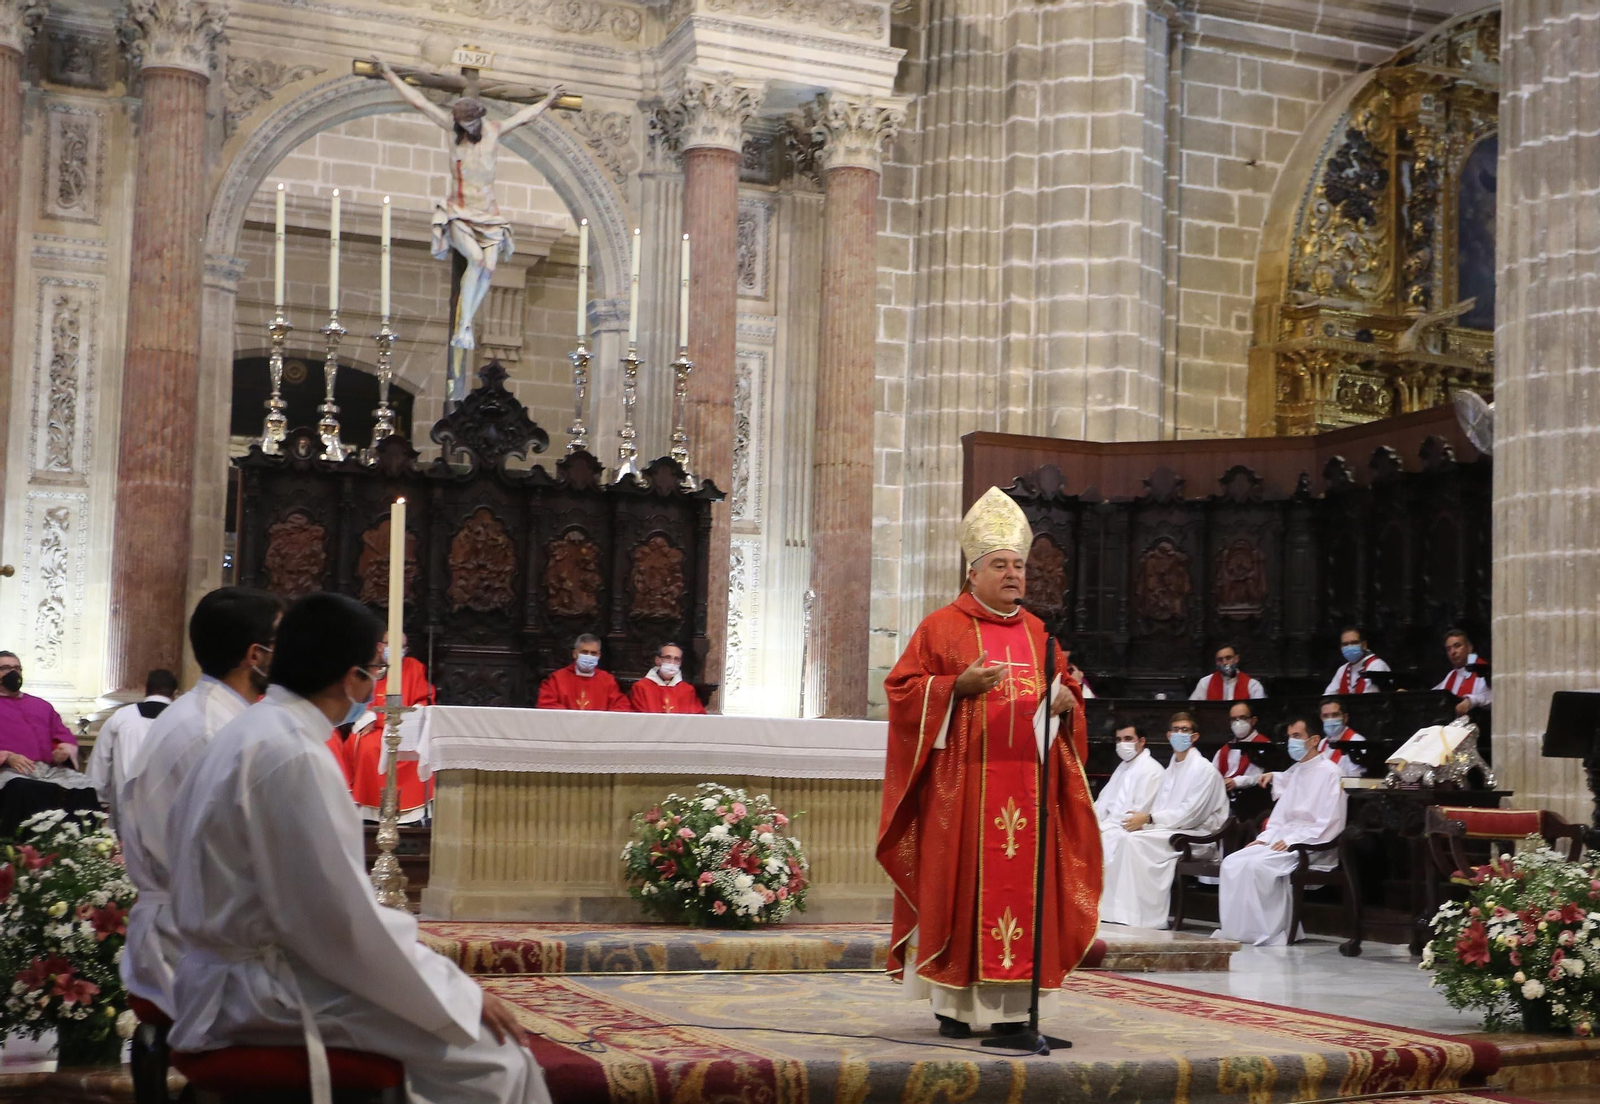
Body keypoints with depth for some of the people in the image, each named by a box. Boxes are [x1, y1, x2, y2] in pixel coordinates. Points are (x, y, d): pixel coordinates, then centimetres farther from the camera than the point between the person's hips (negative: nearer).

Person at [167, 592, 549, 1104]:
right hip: (268, 996, -10)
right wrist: (461, 997, -12)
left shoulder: (253, 732, 10)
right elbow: (340, 918, -21)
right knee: (494, 1055, -10)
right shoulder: (293, 755, -21)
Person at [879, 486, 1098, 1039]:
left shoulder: (1038, 634, 16)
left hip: (1027, 786, 4)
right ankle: (954, 1004, 2)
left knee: (1022, 886, 1)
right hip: (962, 785, -4)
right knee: (960, 886, -4)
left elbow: (1066, 691, 22)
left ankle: (1008, 1006, 6)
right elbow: (903, 689, -2)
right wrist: (958, 686, -16)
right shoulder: (941, 627, 2)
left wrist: (1066, 700, -1)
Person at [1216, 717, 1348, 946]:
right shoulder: (1294, 772, 19)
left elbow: (1328, 824, -13)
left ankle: (1268, 933, -21)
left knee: (1257, 865, -30)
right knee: (1232, 863, -14)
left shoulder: (1328, 772, -6)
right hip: (1283, 841, 8)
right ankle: (1235, 930, -15)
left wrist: (1292, 840, -18)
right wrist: (1264, 839, 2)